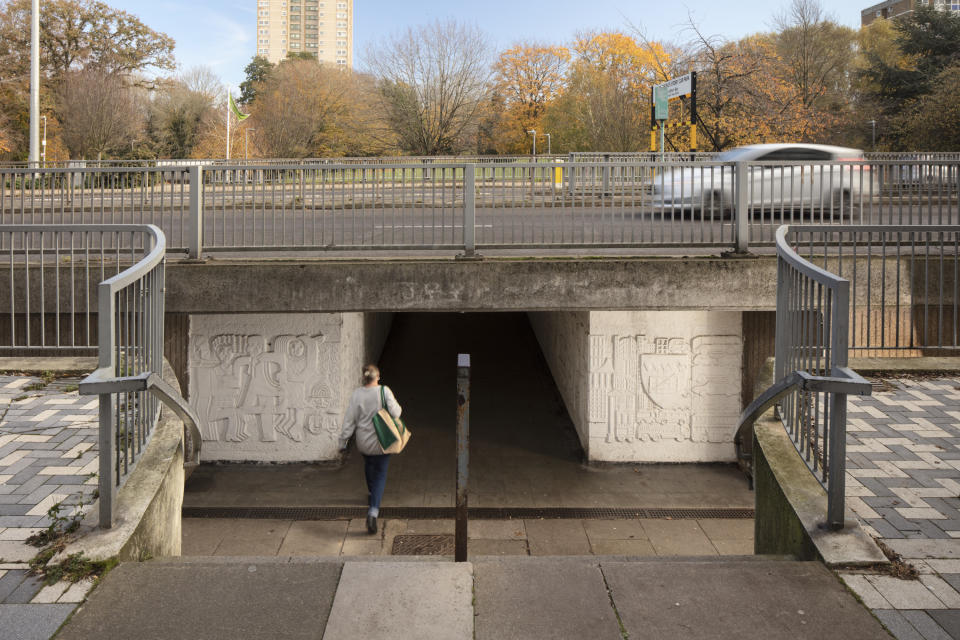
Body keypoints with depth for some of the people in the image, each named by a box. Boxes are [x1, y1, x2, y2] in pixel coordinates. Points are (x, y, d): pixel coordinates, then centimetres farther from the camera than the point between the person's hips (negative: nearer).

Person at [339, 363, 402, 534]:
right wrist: (396, 405, 7)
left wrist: (343, 440, 2)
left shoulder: (357, 394, -9)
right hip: (382, 441, -3)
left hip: (364, 441, 3)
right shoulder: (385, 391, -15)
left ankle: (372, 494, 52)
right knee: (381, 474, 5)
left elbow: (349, 419, -6)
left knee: (369, 464, 30)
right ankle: (373, 511, -11)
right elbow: (395, 413, -15)